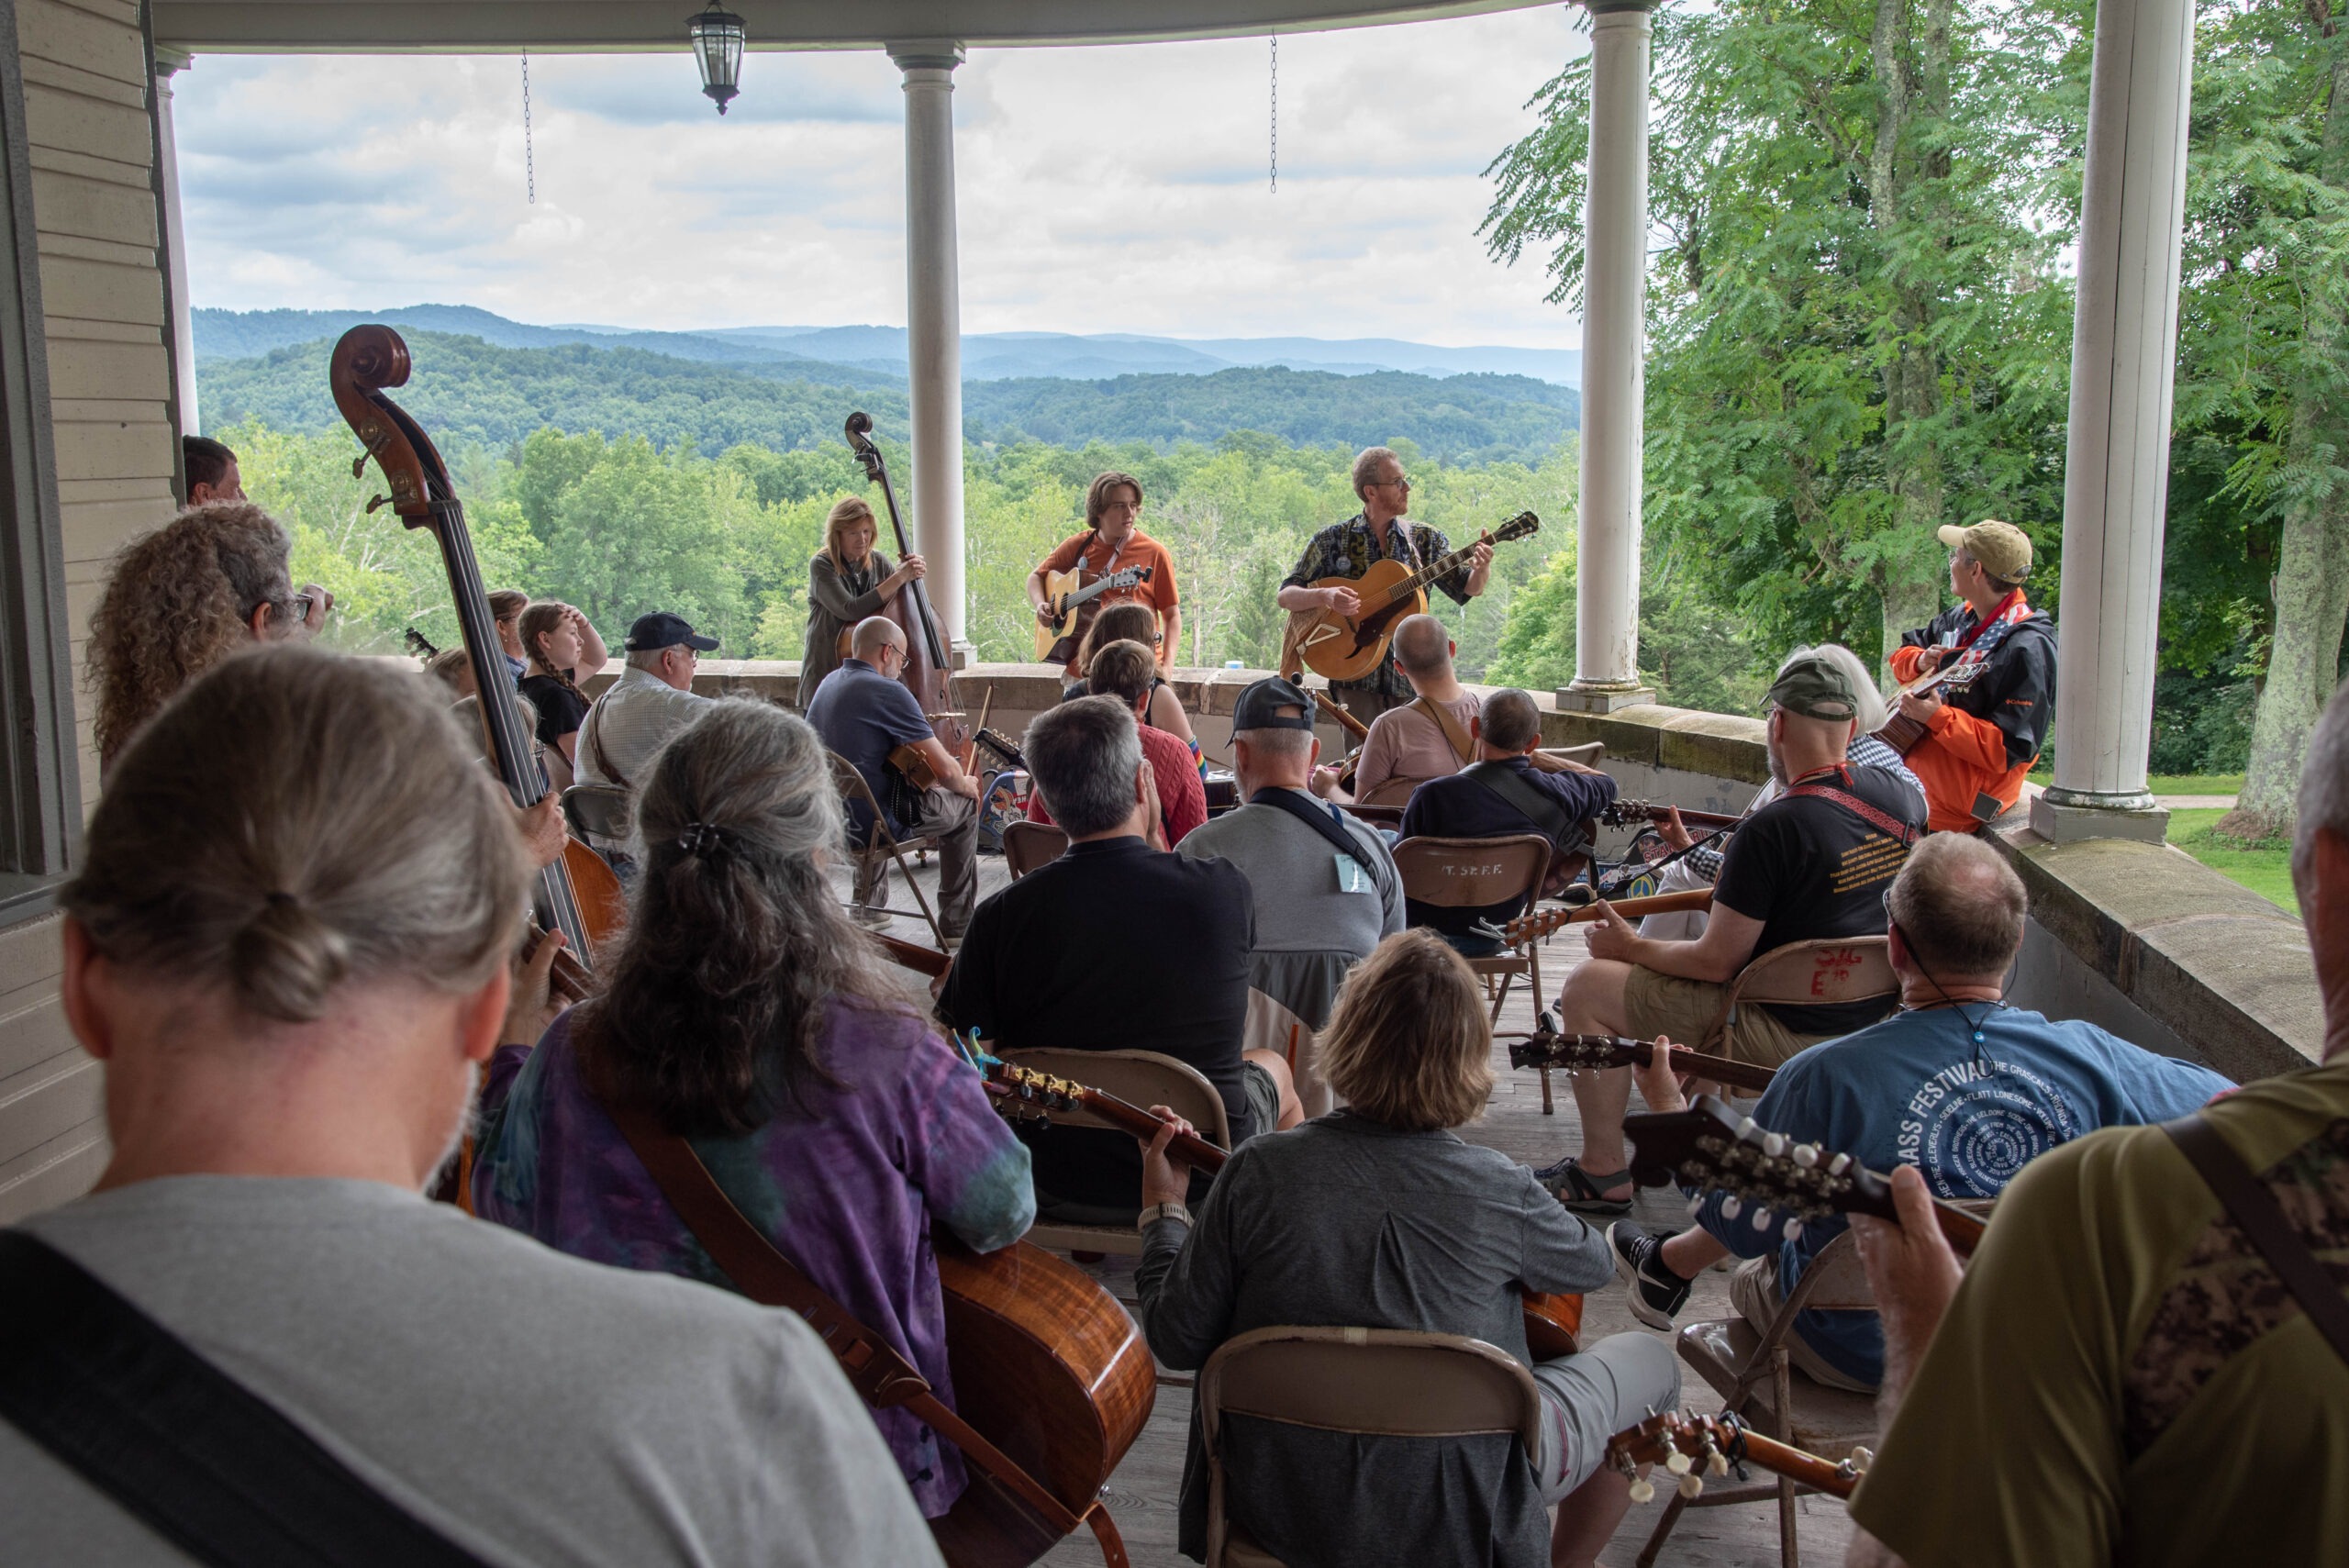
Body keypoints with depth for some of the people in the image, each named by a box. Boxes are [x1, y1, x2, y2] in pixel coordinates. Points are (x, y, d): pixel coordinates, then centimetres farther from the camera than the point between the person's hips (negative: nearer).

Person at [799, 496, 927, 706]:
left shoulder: (878, 562, 5)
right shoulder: (821, 565, -10)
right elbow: (850, 610, -24)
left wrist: (915, 574, -13)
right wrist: (898, 578, -24)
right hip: (827, 673, -4)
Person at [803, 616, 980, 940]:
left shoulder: (829, 683, 5)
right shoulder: (888, 691, -20)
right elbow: (945, 769, -19)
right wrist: (965, 785, 2)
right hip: (871, 824, -8)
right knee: (965, 805, 14)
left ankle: (868, 901, 41)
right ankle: (956, 924, 19)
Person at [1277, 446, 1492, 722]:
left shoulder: (1427, 539, 8)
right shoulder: (1331, 541, 2)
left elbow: (1468, 589, 3)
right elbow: (1285, 596, 0)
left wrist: (1482, 570, -20)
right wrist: (1324, 596, -20)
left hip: (1410, 680, 2)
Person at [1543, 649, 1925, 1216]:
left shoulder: (1774, 829, -26)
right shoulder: (1902, 797, -3)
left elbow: (1717, 962, -21)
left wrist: (1632, 946, -4)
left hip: (1791, 1036, -9)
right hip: (1873, 1020, 9)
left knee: (1588, 988, -2)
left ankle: (1604, 1174, 6)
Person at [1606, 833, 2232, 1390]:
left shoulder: (1824, 1080, -30)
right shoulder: (2090, 1058, -21)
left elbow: (1740, 1225, -16)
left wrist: (1668, 1107, -1)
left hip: (1861, 1354, -4)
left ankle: (1669, 1264, 49)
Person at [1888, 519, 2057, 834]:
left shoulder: (2027, 650, -19)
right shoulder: (1963, 618, 8)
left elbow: (2008, 750, -23)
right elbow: (1902, 653, 23)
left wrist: (1938, 718, -28)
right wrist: (1920, 662, 0)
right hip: (1914, 767, 9)